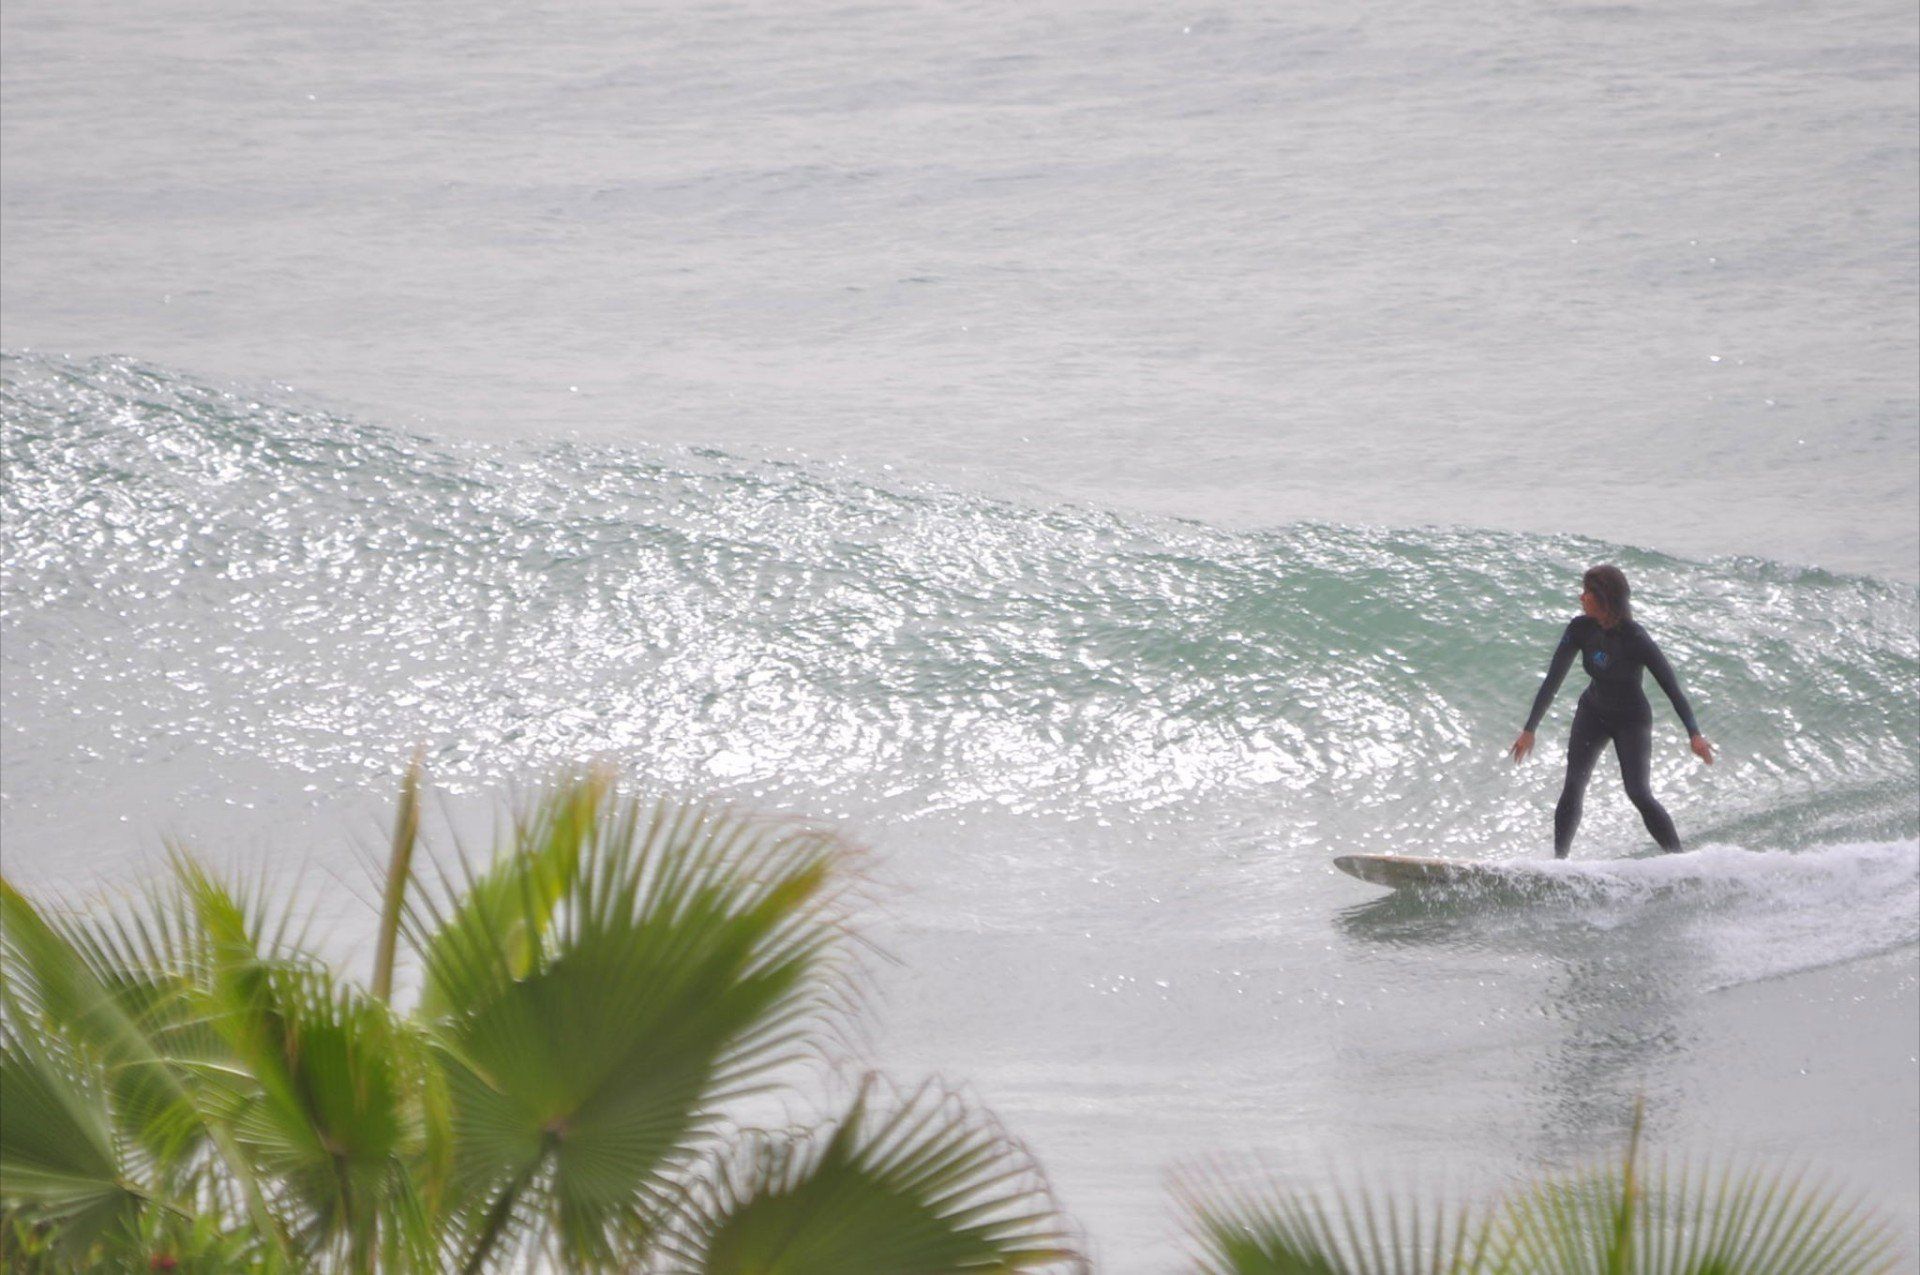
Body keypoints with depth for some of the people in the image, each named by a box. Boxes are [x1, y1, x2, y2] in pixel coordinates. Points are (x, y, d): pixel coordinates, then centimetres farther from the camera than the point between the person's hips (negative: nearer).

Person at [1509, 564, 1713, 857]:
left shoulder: (1635, 640, -27)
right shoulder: (1581, 629, -14)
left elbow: (1671, 686, -26)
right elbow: (1553, 679, -10)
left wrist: (1694, 734, -34)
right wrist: (1530, 729, -11)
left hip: (1632, 720, -4)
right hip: (1593, 713, 4)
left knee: (1639, 792, -16)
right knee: (1573, 788, -10)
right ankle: (1558, 862, -6)